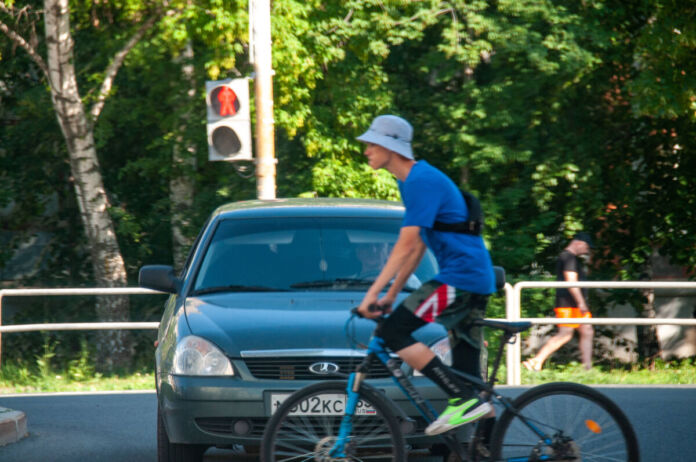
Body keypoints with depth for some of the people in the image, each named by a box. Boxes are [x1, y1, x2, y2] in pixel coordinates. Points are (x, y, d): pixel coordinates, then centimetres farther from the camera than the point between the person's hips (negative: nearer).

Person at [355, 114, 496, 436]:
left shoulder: (421, 181, -13)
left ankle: (464, 399, -17)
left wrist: (373, 292, -20)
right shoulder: (412, 181, 18)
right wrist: (390, 296, 19)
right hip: (476, 279, 10)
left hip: (460, 276, -10)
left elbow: (406, 245, -20)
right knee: (466, 370, 9)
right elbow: (416, 247, 22)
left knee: (393, 332, -13)